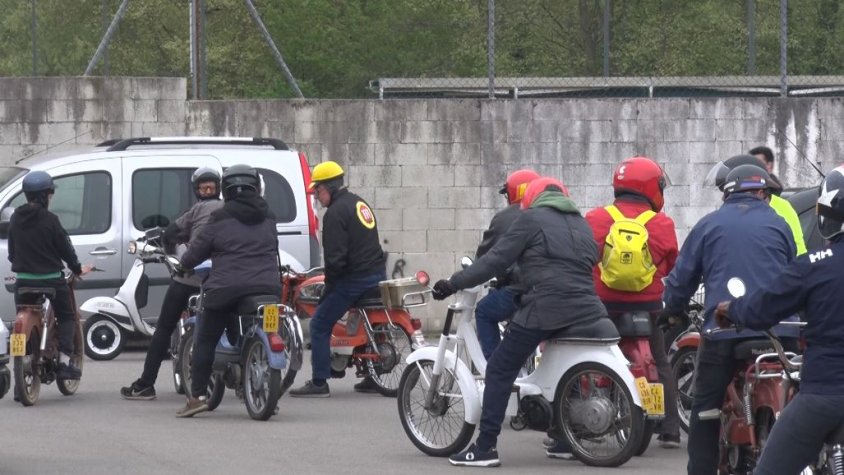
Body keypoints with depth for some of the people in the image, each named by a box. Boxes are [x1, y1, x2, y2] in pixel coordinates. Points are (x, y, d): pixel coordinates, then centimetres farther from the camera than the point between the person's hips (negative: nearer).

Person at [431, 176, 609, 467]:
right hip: (586, 310, 6)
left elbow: (497, 260, -3)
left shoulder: (532, 218, 3)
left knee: (500, 370, 0)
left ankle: (485, 447, -6)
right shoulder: (581, 223, 22)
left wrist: (454, 284, 1)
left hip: (545, 309, -6)